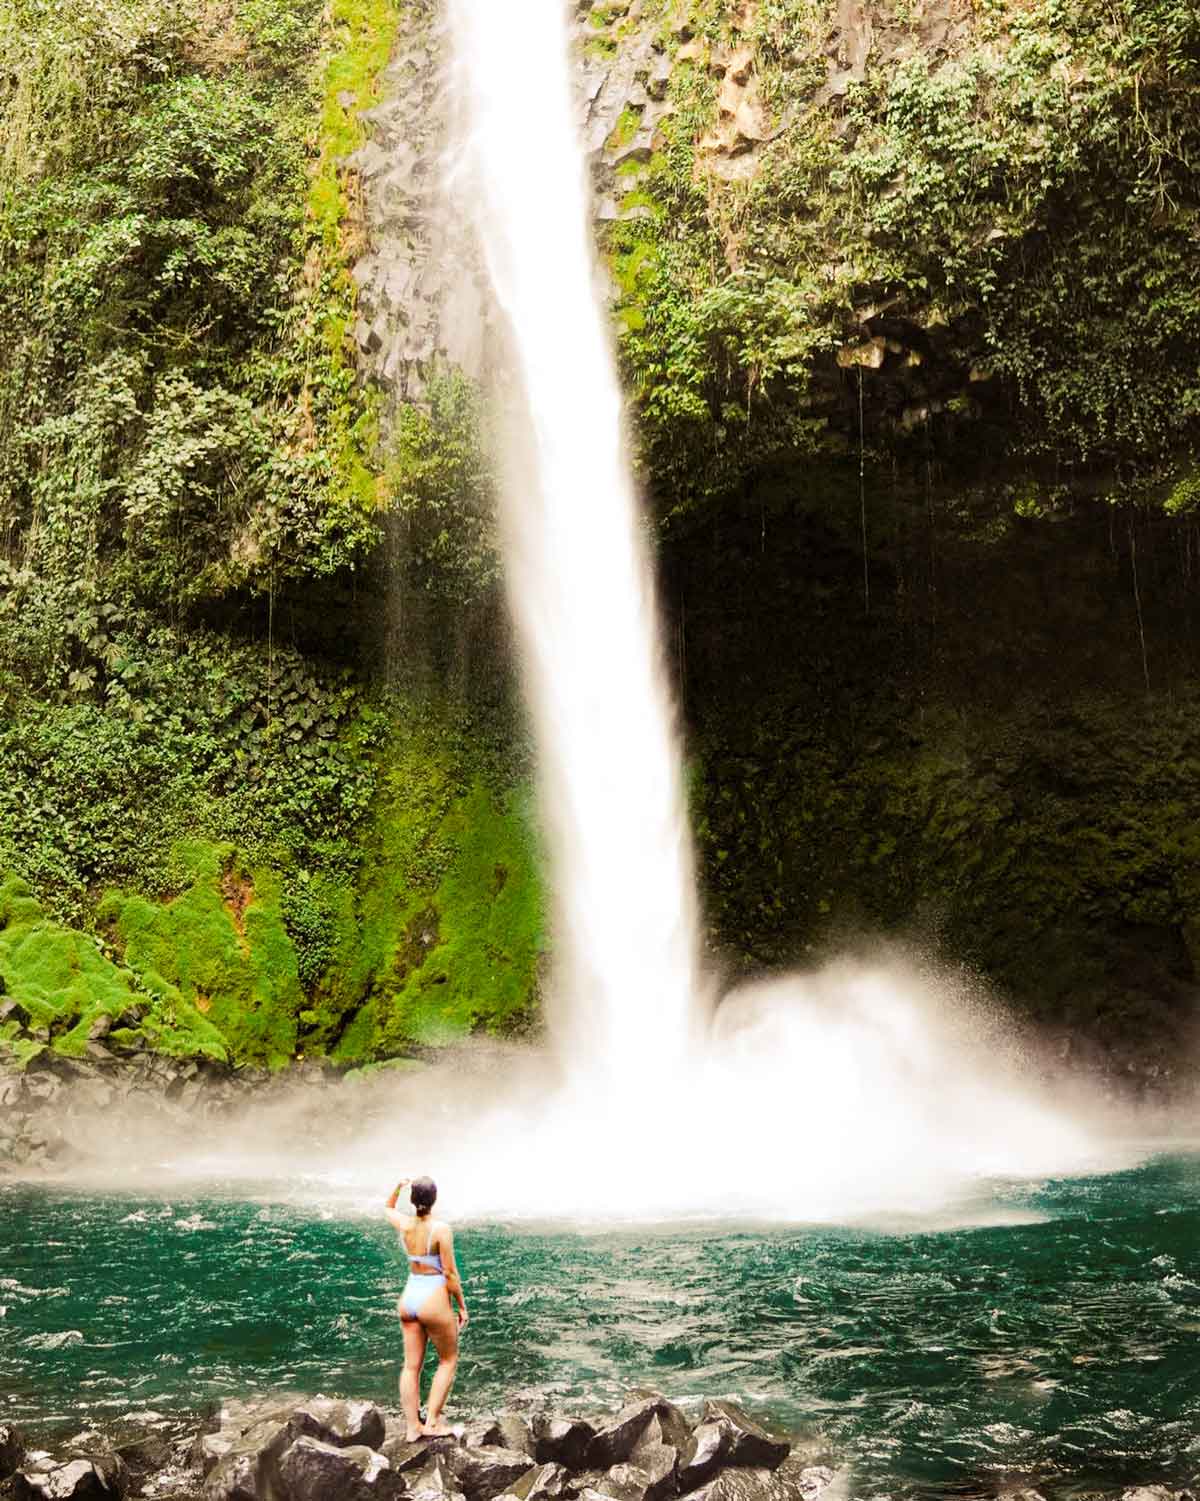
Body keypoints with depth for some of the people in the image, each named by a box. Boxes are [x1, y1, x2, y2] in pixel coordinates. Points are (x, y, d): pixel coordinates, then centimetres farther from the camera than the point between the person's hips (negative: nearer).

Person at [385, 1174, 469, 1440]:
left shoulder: (404, 1224, -2)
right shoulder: (441, 1229, -17)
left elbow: (389, 1208, 23)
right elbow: (450, 1273, -14)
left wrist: (398, 1187, 5)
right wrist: (462, 1306, -4)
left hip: (408, 1298, 5)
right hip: (434, 1300, -5)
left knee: (411, 1365, 11)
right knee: (448, 1361, 12)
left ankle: (413, 1427, 14)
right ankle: (432, 1422, 7)